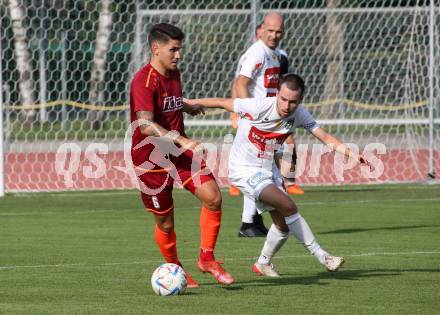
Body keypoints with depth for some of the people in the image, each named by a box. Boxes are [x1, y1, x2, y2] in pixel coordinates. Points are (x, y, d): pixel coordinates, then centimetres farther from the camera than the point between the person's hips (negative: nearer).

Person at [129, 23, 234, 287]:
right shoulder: (144, 81, -20)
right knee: (165, 221, 3)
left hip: (180, 151, 7)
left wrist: (188, 108, 45)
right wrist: (180, 140, -41)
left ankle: (207, 258, 4)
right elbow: (146, 125, -33)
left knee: (213, 197, -12)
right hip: (151, 158, -7)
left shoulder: (174, 74, 7)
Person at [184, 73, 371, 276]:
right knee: (289, 207, -21)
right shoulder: (258, 107, -25)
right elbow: (223, 103, -13)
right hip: (244, 170, -7)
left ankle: (263, 264, 30)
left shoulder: (299, 115, -10)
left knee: (283, 223, 7)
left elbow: (325, 138, -9)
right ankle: (321, 257, -14)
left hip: (268, 168, 7)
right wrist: (191, 103, -3)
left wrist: (351, 154, -22)